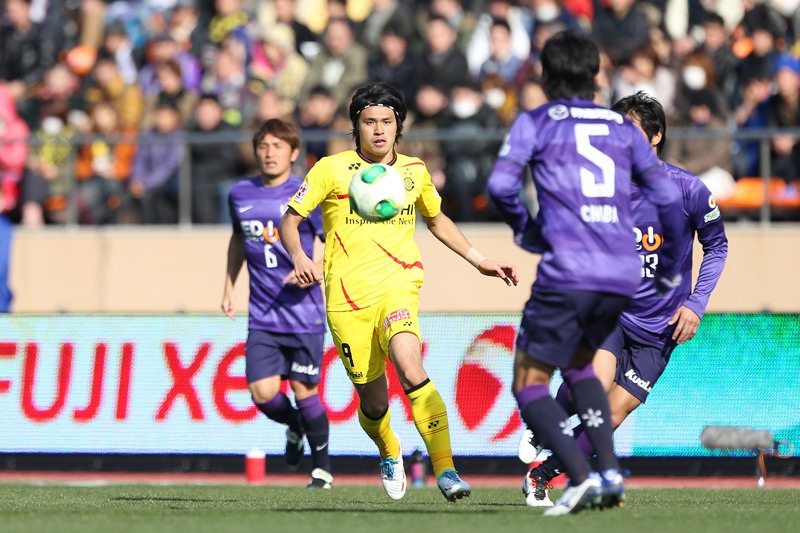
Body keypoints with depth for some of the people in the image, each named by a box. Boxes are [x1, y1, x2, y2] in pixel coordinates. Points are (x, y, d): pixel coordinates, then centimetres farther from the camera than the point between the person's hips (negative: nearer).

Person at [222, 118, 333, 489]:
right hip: (262, 316, 3)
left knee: (304, 391, 0)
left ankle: (322, 469, 19)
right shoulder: (240, 194, 7)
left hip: (304, 315, -3)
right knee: (263, 395, -7)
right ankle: (293, 426, 28)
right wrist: (229, 286, 20)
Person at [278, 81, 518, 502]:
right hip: (347, 298, 0)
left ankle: (445, 470, -29)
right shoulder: (332, 170, 0)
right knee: (373, 402, 6)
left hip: (397, 288, 0)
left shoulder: (415, 172, 9)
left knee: (410, 369, -28)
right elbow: (290, 219, 4)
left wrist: (479, 261, 24)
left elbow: (436, 219, 28)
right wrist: (298, 257, -17)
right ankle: (389, 455, 41)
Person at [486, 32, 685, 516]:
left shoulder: (536, 122, 7)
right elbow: (667, 196, 12)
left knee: (530, 384, 5)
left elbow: (501, 185, -7)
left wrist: (524, 228, 12)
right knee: (579, 365, 27)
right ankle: (610, 470, 10)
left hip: (567, 272, -5)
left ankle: (581, 477, -16)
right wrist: (670, 267, 24)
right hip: (623, 275, 5)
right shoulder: (623, 128, 18)